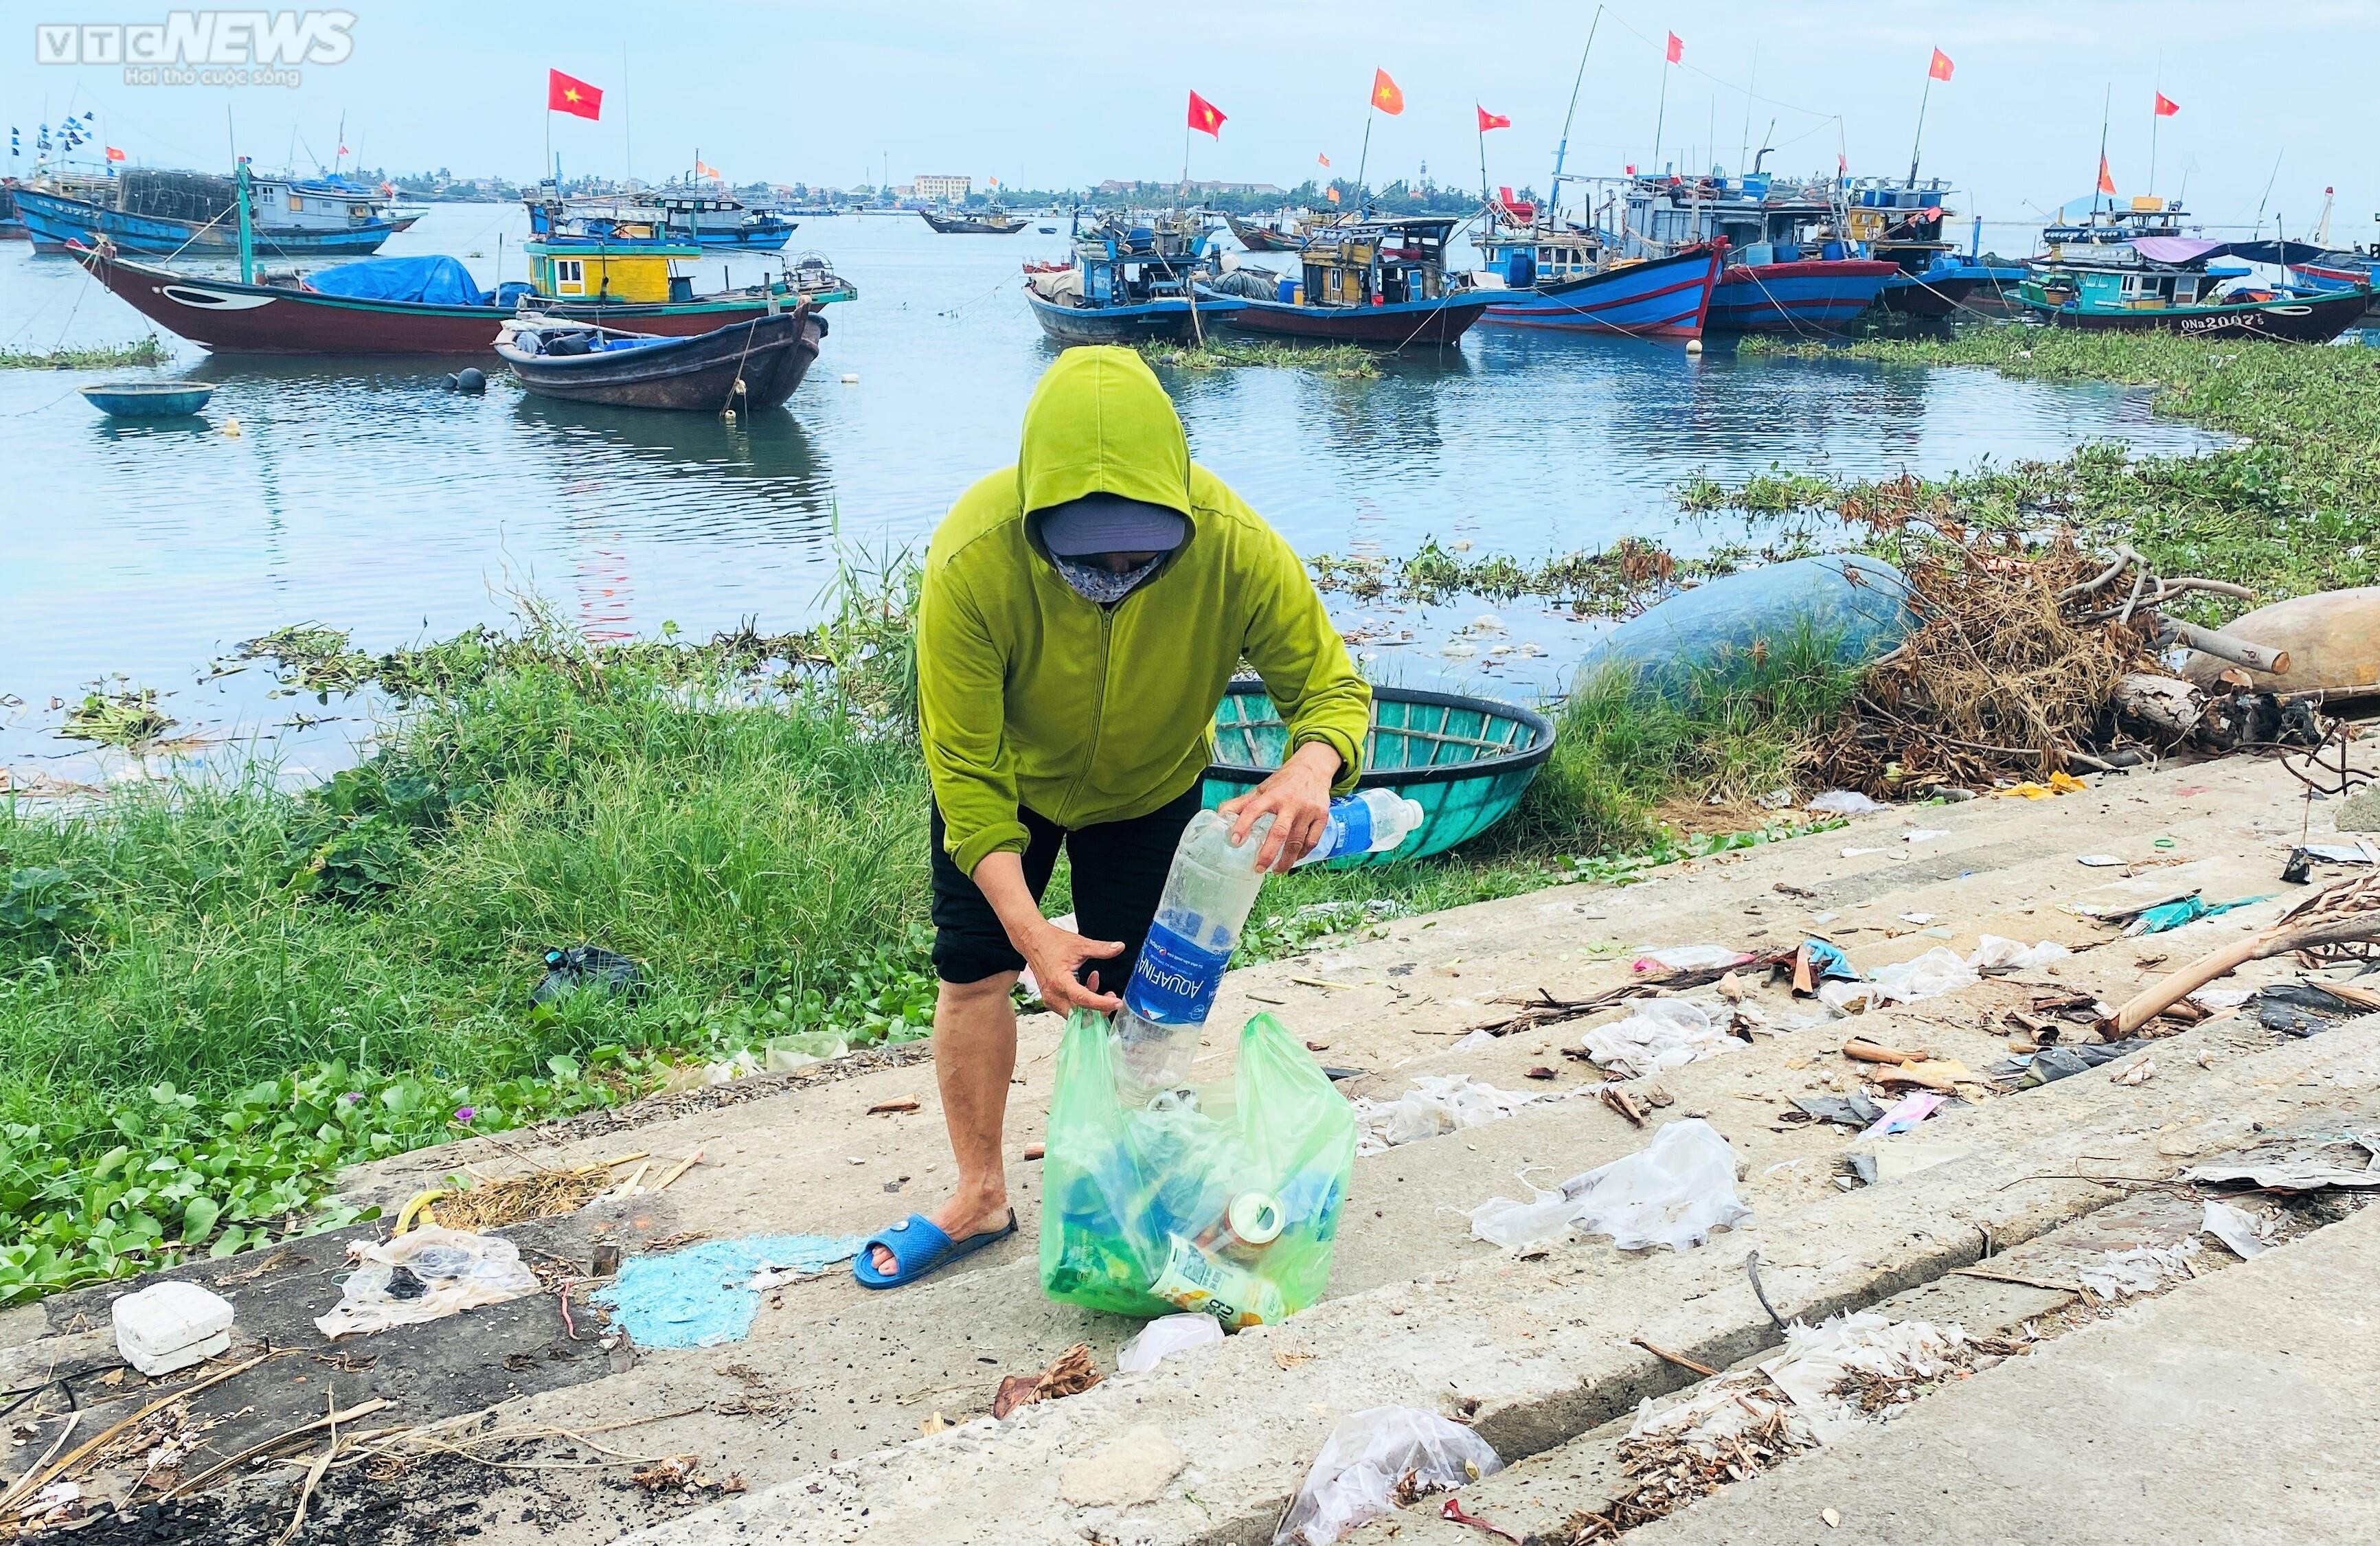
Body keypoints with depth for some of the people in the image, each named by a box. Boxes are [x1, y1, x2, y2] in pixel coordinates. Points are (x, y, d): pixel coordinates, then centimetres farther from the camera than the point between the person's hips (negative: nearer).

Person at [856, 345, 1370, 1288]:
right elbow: (965, 770, -31)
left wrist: (1308, 771, -51)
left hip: (1150, 787, 1)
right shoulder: (971, 561, -40)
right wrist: (1030, 930, -39)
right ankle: (980, 1198, 24)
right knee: (973, 966, 4)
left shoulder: (1234, 546, -38)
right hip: (1010, 778, 0)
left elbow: (1332, 686, -26)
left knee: (1129, 992, 5)